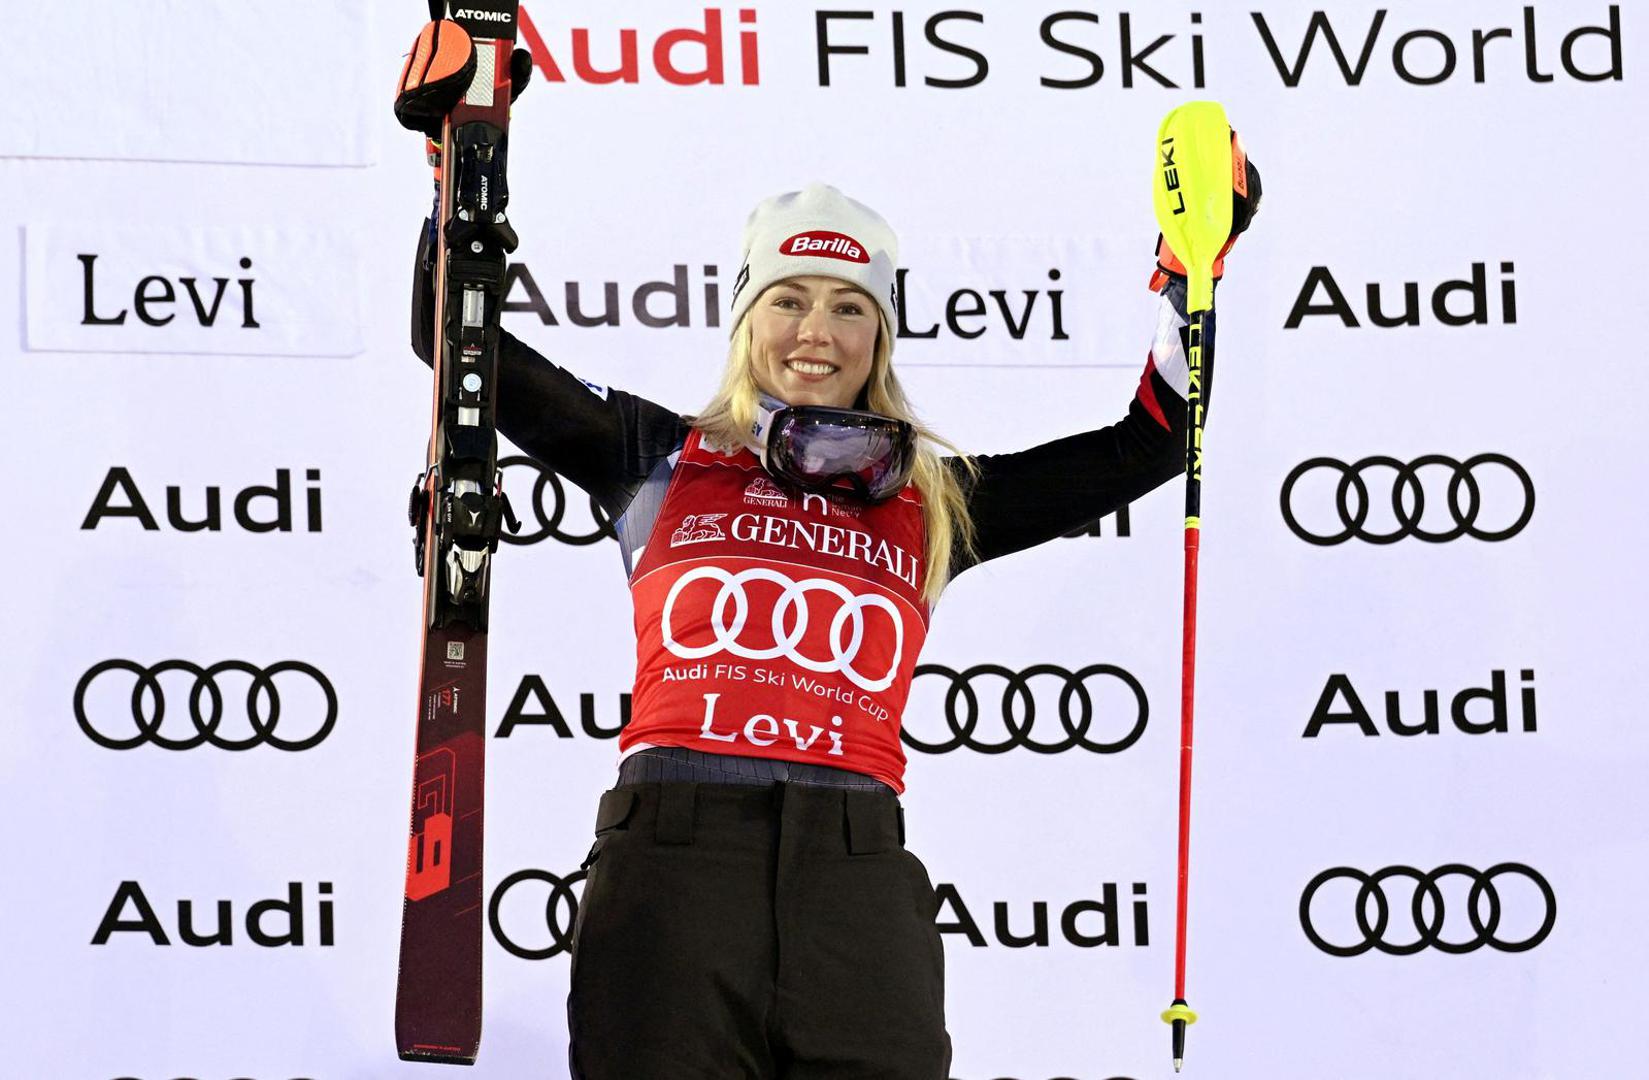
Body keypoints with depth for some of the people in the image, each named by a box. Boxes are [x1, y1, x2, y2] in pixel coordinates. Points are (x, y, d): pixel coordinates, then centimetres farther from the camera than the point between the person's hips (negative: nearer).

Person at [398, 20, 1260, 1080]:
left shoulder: (936, 502, 21)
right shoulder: (663, 458, 18)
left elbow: (1152, 440, 25)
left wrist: (1189, 270, 21)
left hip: (860, 882, 1)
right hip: (672, 862, -1)